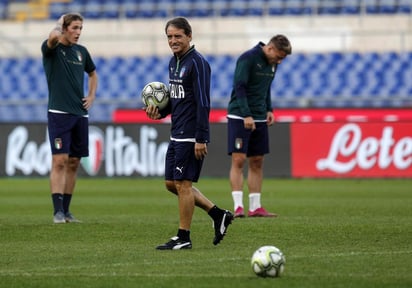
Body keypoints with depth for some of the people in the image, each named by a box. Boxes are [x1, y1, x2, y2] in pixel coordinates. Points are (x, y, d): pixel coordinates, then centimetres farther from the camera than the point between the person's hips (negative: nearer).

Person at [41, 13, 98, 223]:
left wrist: (91, 96, 15)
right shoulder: (51, 49, -4)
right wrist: (59, 24, -7)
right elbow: (54, 36, -29)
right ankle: (58, 211, -13)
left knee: (73, 163, 8)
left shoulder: (81, 52, 13)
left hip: (80, 113, 6)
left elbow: (92, 73, 31)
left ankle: (66, 210, 15)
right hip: (59, 113, -6)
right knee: (59, 161, -12)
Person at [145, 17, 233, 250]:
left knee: (183, 183, -5)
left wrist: (201, 139, -21)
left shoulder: (197, 63, -14)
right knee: (172, 183, 12)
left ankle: (184, 238, 4)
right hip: (176, 135, 10)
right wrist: (160, 112, 4)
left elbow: (203, 103, -18)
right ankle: (218, 215, 20)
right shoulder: (174, 62, 14)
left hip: (191, 137, -10)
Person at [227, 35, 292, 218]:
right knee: (238, 160, -11)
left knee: (257, 162, 7)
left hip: (259, 119, 8)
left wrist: (269, 109, 10)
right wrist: (246, 115, -24)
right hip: (239, 117, -8)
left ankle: (255, 207, 10)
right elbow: (239, 87, -18)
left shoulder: (272, 63, 10)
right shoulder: (248, 58, -14)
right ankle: (238, 207, -11)